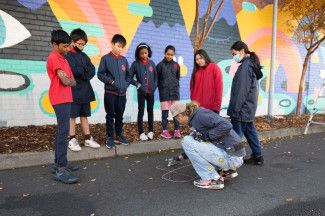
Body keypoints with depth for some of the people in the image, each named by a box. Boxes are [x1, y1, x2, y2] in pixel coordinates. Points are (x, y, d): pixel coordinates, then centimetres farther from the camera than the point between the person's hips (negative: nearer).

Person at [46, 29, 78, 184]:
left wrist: (69, 80, -6)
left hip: (64, 98, 10)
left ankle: (59, 163, 20)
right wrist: (73, 81, 1)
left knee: (62, 130, 12)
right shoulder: (54, 58, -11)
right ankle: (60, 169, -11)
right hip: (61, 99, -10)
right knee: (63, 131, -13)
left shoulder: (60, 58, 20)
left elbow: (67, 79, 14)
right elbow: (66, 81, -18)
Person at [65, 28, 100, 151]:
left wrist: (82, 72, -12)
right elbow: (73, 70, -20)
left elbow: (92, 71, 4)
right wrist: (85, 70, -6)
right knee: (72, 116, 3)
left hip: (85, 91, 6)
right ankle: (72, 140, 12)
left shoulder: (84, 56, 15)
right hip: (73, 91, -6)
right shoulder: (68, 55, -4)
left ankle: (88, 139, 18)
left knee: (84, 115, 11)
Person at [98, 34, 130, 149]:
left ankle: (119, 136, 24)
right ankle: (110, 137, 14)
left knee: (120, 116, 12)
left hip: (122, 93, 4)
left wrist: (125, 85, 1)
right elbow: (100, 74, -5)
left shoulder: (124, 60, 9)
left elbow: (128, 75, 16)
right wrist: (111, 81, -14)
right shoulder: (106, 58, -3)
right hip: (110, 93, -4)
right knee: (110, 115, 4)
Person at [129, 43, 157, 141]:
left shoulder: (152, 63, 3)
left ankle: (151, 131, 23)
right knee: (141, 112, 4)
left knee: (150, 111, 11)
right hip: (141, 92, -3)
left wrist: (154, 86, 0)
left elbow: (155, 76, 11)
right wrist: (137, 84, -11)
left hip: (151, 92, 3)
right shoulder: (135, 64, -5)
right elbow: (129, 77, -3)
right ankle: (141, 132, 12)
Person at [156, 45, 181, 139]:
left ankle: (177, 130, 13)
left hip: (175, 91, 2)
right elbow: (157, 79, 3)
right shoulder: (160, 65, -1)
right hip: (164, 92, -2)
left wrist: (175, 85, 4)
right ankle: (164, 131, 12)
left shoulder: (176, 65, 7)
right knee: (165, 112, 3)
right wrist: (162, 86, -3)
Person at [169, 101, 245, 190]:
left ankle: (213, 179, -6)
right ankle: (228, 170, 19)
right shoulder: (194, 119, 15)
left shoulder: (200, 114, -14)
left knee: (187, 141, -9)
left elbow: (226, 125, -25)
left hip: (231, 157, -9)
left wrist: (206, 135, -16)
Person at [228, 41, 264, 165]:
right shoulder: (251, 64, 15)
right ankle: (257, 156, 28)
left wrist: (235, 109, -16)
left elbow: (241, 90, -20)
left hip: (242, 109, -10)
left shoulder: (245, 66, -16)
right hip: (249, 108, 10)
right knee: (250, 131, 18)